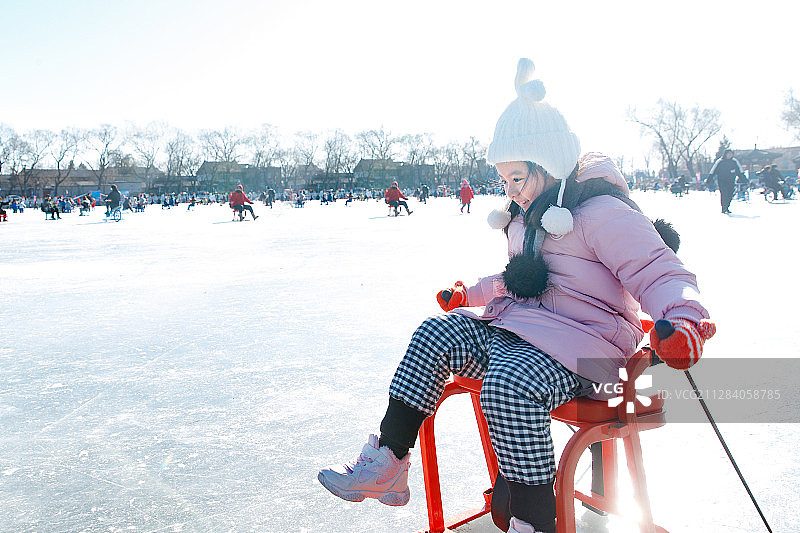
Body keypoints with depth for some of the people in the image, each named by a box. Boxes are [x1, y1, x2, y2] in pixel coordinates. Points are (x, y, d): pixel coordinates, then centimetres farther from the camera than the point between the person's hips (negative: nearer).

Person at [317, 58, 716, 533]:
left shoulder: (602, 213, -11)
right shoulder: (529, 217, 17)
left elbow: (663, 275, -17)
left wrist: (683, 321, -36)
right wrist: (470, 295, 27)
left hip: (583, 350, -8)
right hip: (517, 330, 9)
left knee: (510, 384, -37)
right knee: (438, 333, -10)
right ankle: (388, 463, -10)